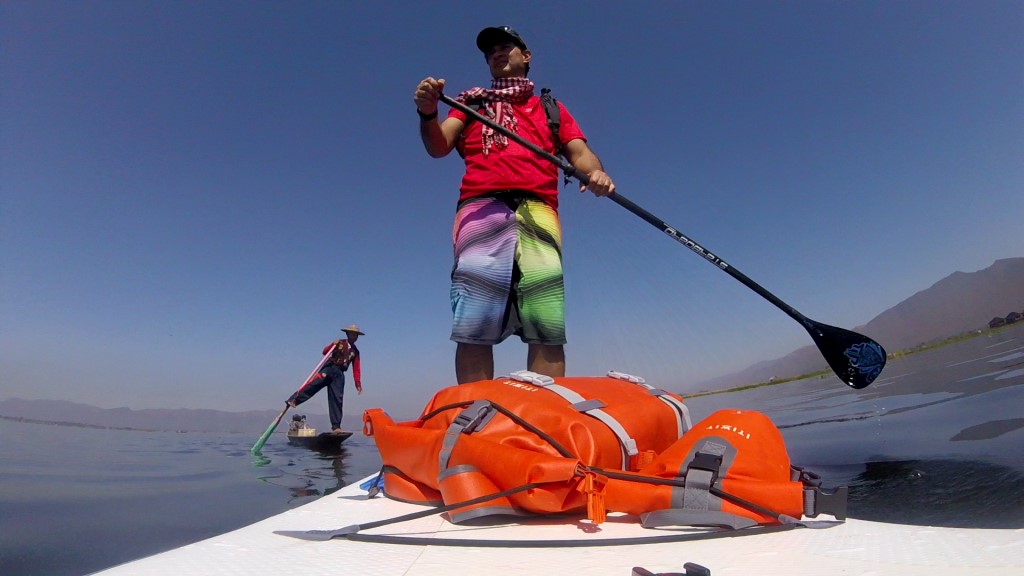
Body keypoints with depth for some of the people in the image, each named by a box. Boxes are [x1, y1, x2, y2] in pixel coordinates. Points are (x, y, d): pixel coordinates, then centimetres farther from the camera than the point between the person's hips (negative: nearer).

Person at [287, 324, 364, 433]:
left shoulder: (355, 351, 15)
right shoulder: (339, 343, 8)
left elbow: (356, 369, 12)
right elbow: (325, 352, 0)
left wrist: (358, 383, 5)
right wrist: (332, 345, -19)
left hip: (339, 375, 2)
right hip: (329, 368, -2)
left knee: (337, 400, -1)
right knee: (314, 383, -27)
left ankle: (336, 426, 0)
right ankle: (294, 400, -23)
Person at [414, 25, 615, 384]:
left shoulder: (551, 108, 31)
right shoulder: (471, 102, 29)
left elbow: (579, 152, 16)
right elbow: (439, 146, 14)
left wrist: (596, 172, -8)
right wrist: (428, 113, -8)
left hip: (538, 215, 1)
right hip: (481, 211, 0)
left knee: (547, 330, -13)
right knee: (473, 330, -14)